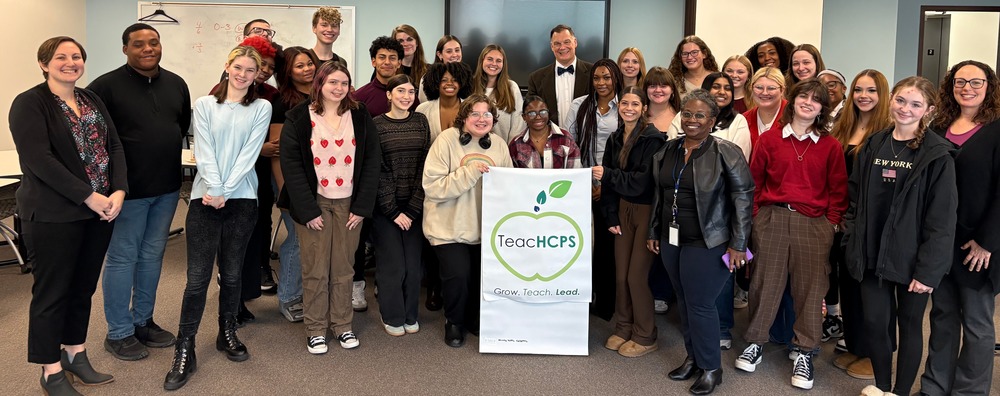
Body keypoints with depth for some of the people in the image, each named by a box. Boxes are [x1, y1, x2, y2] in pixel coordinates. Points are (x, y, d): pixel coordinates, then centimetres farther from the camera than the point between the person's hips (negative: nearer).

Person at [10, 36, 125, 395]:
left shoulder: (93, 101, 12)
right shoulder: (29, 104, -8)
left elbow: (114, 147, 6)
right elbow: (39, 160, -17)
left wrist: (118, 191, -10)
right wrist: (89, 196, -19)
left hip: (101, 209, 6)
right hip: (54, 214, -6)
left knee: (84, 286, 14)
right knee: (52, 290, 4)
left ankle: (75, 353, 30)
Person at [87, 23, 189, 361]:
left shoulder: (176, 84, 8)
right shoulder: (107, 86, -10)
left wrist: (167, 151, 13)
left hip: (168, 187, 6)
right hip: (129, 189, -6)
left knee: (153, 255, 15)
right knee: (123, 258, 3)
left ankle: (143, 321, 29)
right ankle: (118, 333, 16)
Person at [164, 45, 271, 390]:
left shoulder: (261, 108, 6)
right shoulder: (205, 105, 6)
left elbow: (250, 153, -3)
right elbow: (203, 151, -3)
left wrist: (225, 192, -11)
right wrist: (214, 190, -15)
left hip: (242, 199, 1)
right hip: (205, 198, -1)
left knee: (232, 274, 10)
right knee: (198, 277, -3)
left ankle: (227, 333, 29)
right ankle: (184, 352, 4)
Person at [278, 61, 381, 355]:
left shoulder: (360, 117, 5)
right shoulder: (298, 119, -1)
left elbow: (372, 161, 3)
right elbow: (291, 165, -5)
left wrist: (362, 206, -4)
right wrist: (307, 210, -11)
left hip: (349, 204, 2)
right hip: (314, 203, -2)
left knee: (344, 268, 7)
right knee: (315, 270, 1)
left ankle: (342, 325, 21)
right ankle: (315, 329, 15)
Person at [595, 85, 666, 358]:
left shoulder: (653, 139, -13)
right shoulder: (615, 139, 7)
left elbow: (644, 180, -19)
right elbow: (608, 181, 7)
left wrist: (607, 175, -22)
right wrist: (611, 217, 1)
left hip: (648, 210, -6)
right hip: (623, 208, 6)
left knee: (637, 275, -3)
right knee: (620, 273, 8)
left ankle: (645, 336, 13)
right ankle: (623, 328, 24)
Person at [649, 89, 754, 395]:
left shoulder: (725, 151, -11)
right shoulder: (667, 151, 7)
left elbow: (743, 197, -11)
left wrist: (738, 244, -12)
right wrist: (654, 232, 16)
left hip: (706, 243, -6)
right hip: (671, 241, 6)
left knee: (700, 304, -2)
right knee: (684, 301, 13)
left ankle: (711, 367, 16)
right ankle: (693, 357, 29)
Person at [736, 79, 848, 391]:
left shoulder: (830, 146, 6)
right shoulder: (769, 140, 5)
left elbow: (838, 190, 7)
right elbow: (754, 181, 8)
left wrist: (832, 223, -1)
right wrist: (756, 215, 1)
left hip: (814, 224, 0)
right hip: (771, 219, 0)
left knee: (810, 286, 5)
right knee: (765, 281, 7)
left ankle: (804, 352, 17)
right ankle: (755, 342, 22)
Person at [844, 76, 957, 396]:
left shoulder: (938, 154, -9)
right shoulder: (873, 146, 5)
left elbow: (942, 219, -11)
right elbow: (856, 199, 10)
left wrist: (928, 268, -15)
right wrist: (853, 244, 3)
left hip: (911, 259, -4)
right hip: (873, 254, 4)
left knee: (909, 324, 11)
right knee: (874, 322, 8)